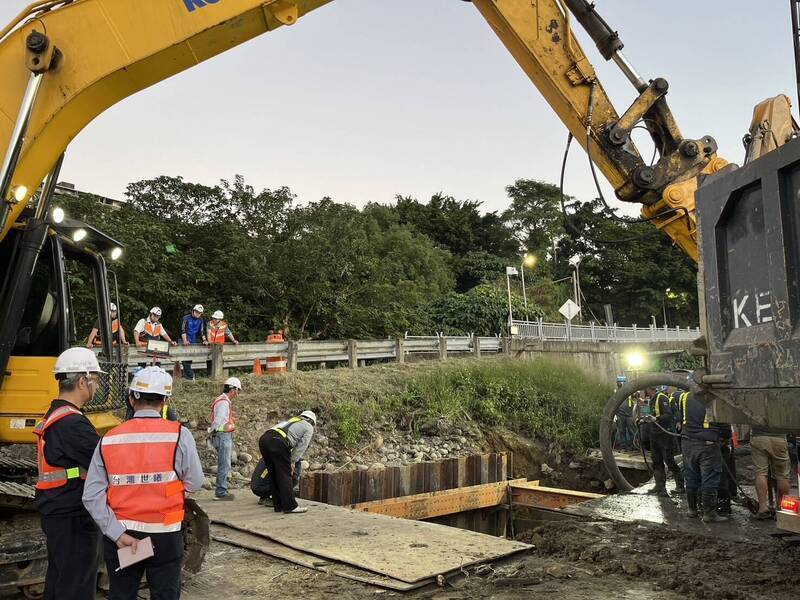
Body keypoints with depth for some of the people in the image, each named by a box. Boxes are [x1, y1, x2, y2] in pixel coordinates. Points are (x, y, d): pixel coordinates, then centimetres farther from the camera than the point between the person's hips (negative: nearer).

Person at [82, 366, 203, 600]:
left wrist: (118, 534, -9)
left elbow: (92, 495, -9)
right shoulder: (179, 434, -12)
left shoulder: (109, 440, -4)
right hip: (164, 536, -2)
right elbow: (195, 483, -6)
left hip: (120, 535, 3)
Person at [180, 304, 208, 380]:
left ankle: (186, 374, 11)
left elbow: (202, 331, 4)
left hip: (194, 342, 4)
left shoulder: (201, 320, 7)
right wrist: (185, 341, -23)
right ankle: (190, 375, -14)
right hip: (186, 343, -4)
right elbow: (183, 330, -11)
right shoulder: (186, 318, -5)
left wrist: (204, 340, -11)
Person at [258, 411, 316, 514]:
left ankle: (278, 505, 21)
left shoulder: (290, 420, 36)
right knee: (285, 476, 1)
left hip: (263, 439, 7)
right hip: (278, 443, -7)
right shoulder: (308, 428, 19)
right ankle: (290, 506, 4)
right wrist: (292, 462, 14)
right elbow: (301, 447, 10)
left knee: (274, 475, 15)